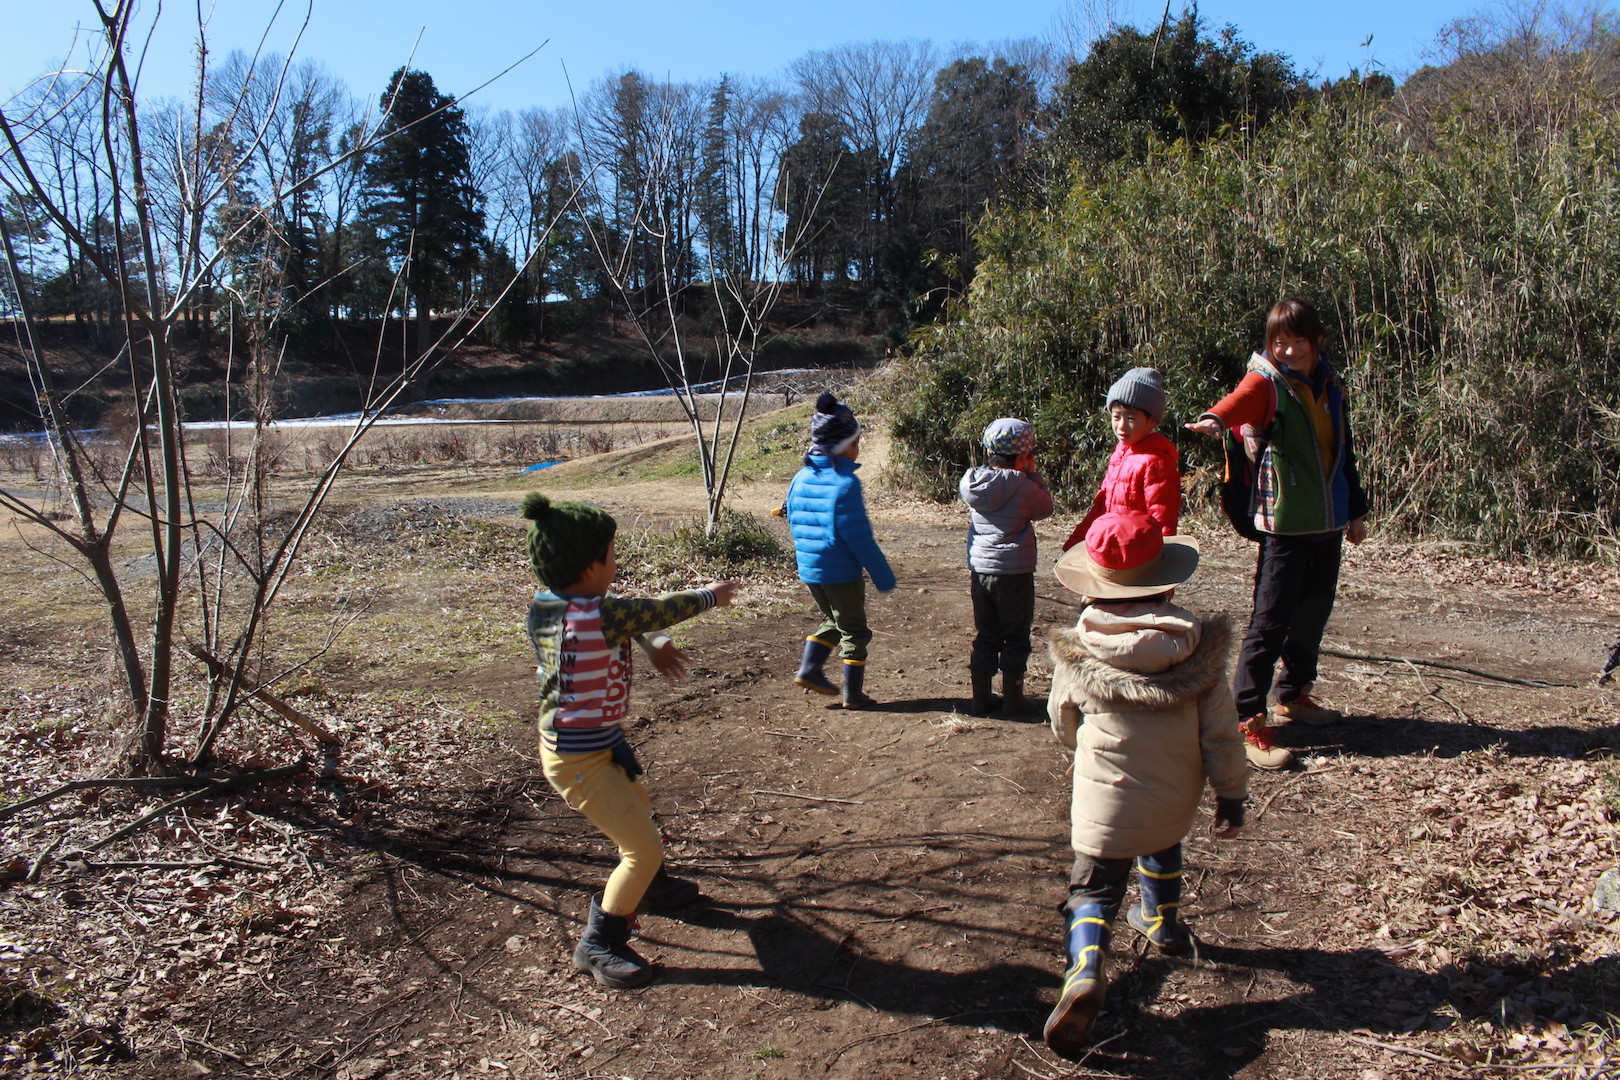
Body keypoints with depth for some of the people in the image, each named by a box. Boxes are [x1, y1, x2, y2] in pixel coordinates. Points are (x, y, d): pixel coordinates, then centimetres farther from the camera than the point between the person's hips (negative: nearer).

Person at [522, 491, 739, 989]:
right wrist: (709, 595, 3)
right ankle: (598, 944, 15)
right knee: (644, 848, -1)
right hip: (581, 760, -10)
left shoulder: (543, 604, -4)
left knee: (638, 807, 31)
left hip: (596, 743, 10)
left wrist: (654, 643, -7)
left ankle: (651, 887, 55)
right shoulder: (600, 614, -30)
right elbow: (660, 611, -14)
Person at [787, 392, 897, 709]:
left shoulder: (801, 478, 2)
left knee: (832, 621, 27)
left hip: (808, 570, 7)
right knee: (854, 632, 10)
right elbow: (859, 538, -19)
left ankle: (809, 669, 19)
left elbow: (794, 522, 11)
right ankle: (853, 694, 16)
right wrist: (882, 575, -11)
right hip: (842, 574, -7)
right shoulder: (845, 483, -20)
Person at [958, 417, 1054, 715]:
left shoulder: (973, 481, 0)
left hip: (980, 570, 5)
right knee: (1015, 639, 9)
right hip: (1014, 571, -5)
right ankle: (1012, 699, 16)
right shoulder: (1023, 487, -15)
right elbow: (1044, 509, 2)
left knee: (984, 637, 14)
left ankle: (981, 699, 19)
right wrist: (1034, 475, 7)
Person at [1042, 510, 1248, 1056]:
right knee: (1161, 846, 34)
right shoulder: (1197, 645, -13)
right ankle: (1162, 923, 52)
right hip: (1176, 800, 3)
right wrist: (1232, 796, 6)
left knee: (1093, 891, 6)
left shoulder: (1077, 651, -14)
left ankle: (1085, 974, -18)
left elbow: (1062, 724, 2)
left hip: (1105, 800, -3)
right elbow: (1220, 732, -7)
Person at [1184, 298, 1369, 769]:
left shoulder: (1331, 385, 12)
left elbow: (1344, 452, 21)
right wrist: (1214, 419, -53)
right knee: (1271, 621, -8)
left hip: (1328, 522, 7)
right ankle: (1248, 721, -3)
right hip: (1283, 522, -6)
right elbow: (1241, 401, -30)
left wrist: (1356, 510, 23)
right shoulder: (1266, 381, -6)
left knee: (1314, 611, 16)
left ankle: (1293, 695, 34)